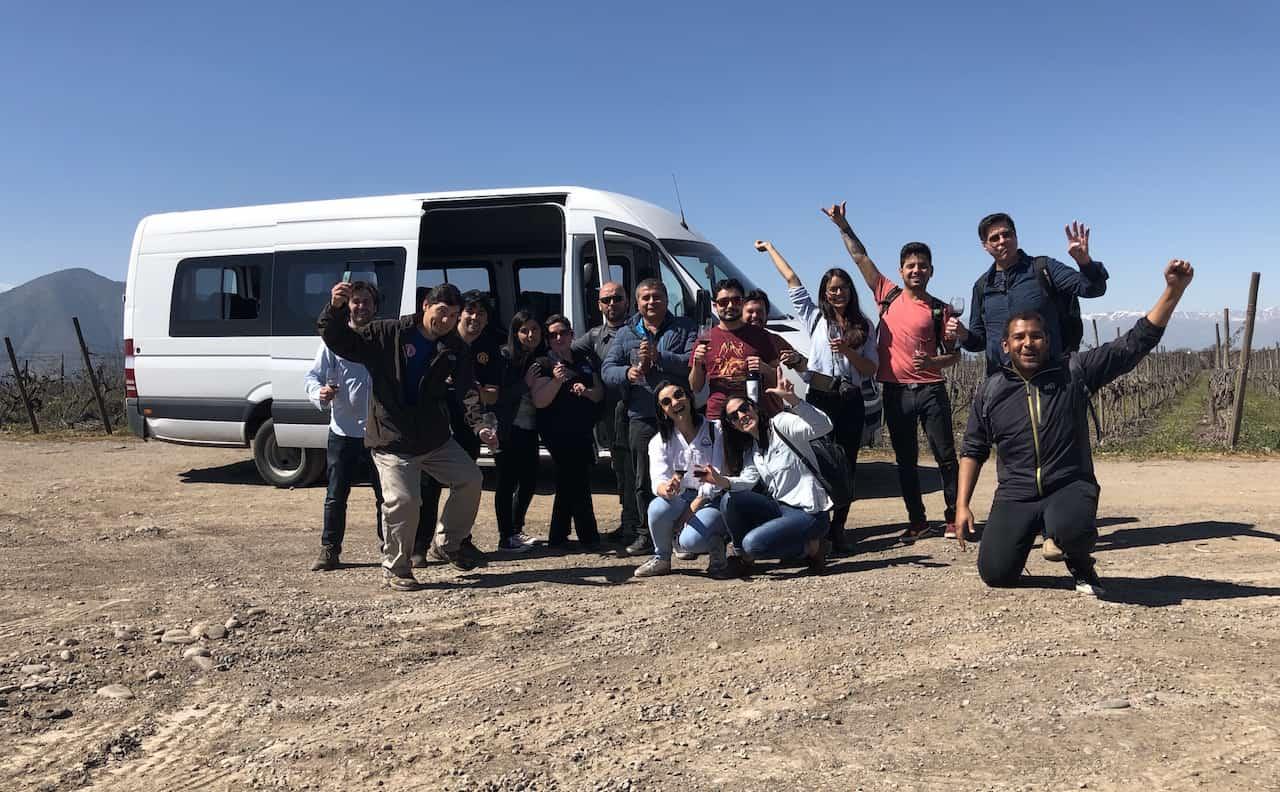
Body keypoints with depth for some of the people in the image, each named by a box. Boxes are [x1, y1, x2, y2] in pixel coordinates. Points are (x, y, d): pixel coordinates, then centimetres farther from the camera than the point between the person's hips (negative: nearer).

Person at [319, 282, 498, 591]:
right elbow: (340, 342, -7)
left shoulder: (454, 348, 4)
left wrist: (478, 425, -25)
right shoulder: (387, 334, -7)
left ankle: (447, 544, 27)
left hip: (436, 438, 5)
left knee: (470, 479, 7)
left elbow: (467, 389, -8)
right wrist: (336, 309, -27)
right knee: (403, 500, -16)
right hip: (392, 441, -5)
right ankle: (395, 567, 7)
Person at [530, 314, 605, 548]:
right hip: (558, 432, -6)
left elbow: (600, 393, 10)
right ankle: (588, 536, 3)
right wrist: (556, 380, -30)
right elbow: (539, 401, -15)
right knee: (578, 482, -8)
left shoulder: (585, 360, 12)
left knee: (567, 483, 14)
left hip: (582, 432, 6)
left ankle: (557, 537, 25)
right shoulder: (544, 364, -5)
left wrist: (587, 391, -11)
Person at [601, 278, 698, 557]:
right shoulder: (625, 334, 16)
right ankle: (646, 533, 16)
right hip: (641, 417, 2)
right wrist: (627, 373, -13)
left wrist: (660, 356, -16)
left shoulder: (685, 328, 9)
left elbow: (694, 362, -7)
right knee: (644, 480, 5)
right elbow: (607, 370, 8)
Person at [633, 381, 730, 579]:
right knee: (657, 508, -31)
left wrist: (691, 511, -15)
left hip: (711, 502, -3)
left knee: (690, 540, -32)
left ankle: (717, 548, 3)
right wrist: (667, 489, -40)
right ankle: (661, 560, -4)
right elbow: (658, 480, -15)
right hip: (681, 500, 3)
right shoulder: (660, 441, 1)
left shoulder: (715, 430, -5)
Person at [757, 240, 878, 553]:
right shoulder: (815, 317, 11)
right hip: (819, 398, -2)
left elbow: (871, 369, 8)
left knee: (846, 465, 1)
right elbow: (792, 280, 13)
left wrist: (848, 351, -8)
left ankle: (838, 527, 7)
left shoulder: (864, 326, 13)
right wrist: (770, 249, 18)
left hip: (851, 401, 2)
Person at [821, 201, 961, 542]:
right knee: (905, 460, 8)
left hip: (930, 390, -2)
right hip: (895, 392, 2)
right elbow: (861, 258, 7)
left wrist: (932, 361, -15)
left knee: (945, 455, 1)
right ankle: (917, 520, 18)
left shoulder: (939, 309, 2)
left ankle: (953, 516, 12)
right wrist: (843, 226, 2)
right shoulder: (888, 295, 7)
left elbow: (954, 354, 5)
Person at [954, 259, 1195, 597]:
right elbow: (973, 451, 10)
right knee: (995, 574, -12)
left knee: (1070, 531, -36)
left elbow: (1136, 343, -5)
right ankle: (1027, 533, 23)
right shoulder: (989, 391, 3)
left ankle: (1081, 564, 3)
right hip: (1015, 497, 2)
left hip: (1070, 487, -2)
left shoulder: (1074, 373, -1)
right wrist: (962, 505, 3)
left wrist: (1173, 290, -16)